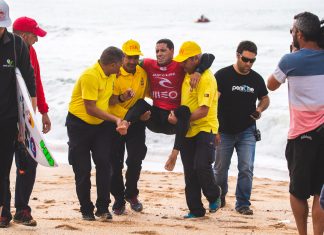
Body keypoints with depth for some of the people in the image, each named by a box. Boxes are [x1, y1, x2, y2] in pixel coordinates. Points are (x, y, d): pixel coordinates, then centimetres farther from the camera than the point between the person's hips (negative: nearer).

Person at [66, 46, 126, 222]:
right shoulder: (90, 76, -23)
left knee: (104, 164, -8)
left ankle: (103, 208, -4)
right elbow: (91, 108, -24)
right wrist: (115, 119, -23)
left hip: (101, 124, 6)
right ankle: (86, 210, 10)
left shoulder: (111, 75, 3)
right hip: (79, 125, -6)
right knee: (82, 169, 0)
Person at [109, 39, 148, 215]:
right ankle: (118, 199, 14)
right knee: (115, 163, 2)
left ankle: (131, 194, 14)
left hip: (136, 123, 2)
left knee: (135, 160, -8)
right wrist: (121, 97, -37)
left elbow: (147, 93, 18)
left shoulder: (143, 73, 2)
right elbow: (109, 100, -18)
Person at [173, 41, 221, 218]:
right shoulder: (187, 75, 10)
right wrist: (177, 116, 7)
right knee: (190, 172, 6)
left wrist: (180, 119, -18)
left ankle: (214, 196, 8)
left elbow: (203, 111, -23)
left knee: (202, 166, -19)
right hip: (187, 130, 8)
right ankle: (195, 210, 13)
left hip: (205, 129, -8)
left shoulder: (206, 79, -17)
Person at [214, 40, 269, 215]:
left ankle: (242, 204, 3)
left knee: (246, 168, -8)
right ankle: (220, 196, 34)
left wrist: (260, 109, -5)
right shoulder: (222, 75, -9)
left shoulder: (256, 79, 2)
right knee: (220, 169, 10)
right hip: (224, 132, -2)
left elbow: (265, 98, 19)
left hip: (247, 132, 2)